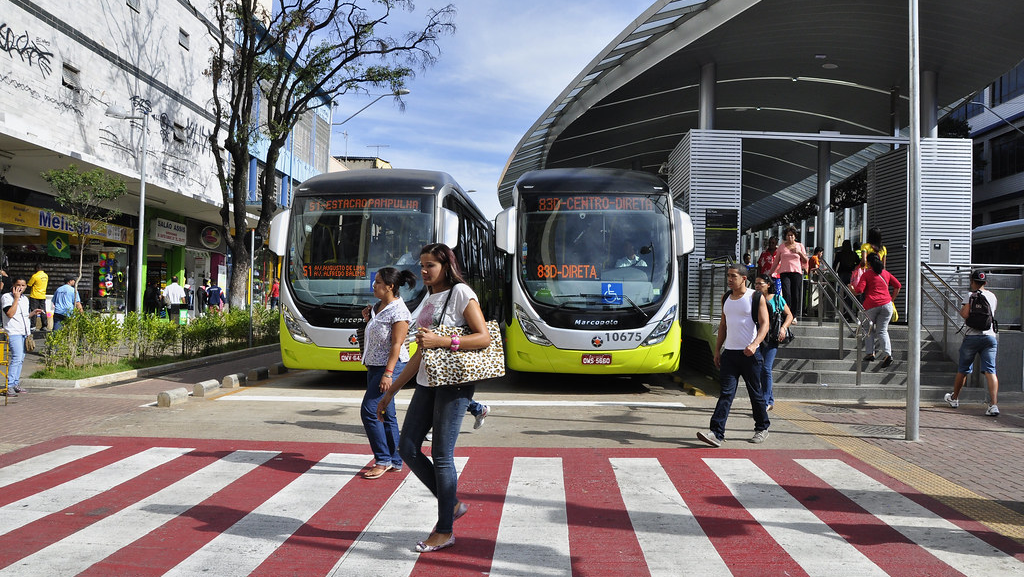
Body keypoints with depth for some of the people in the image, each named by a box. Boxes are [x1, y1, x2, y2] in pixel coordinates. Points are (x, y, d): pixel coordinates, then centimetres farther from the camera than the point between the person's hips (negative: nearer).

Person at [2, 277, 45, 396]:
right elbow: (10, 314, -19)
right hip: (14, 333, -8)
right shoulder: (6, 297, -6)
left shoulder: (25, 299, 17)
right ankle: (9, 386, -17)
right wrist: (16, 298, -16)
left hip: (24, 333, 8)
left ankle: (15, 384, 16)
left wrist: (33, 313, 7)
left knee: (21, 359, 9)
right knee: (17, 358, -18)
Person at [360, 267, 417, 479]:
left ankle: (383, 460, -1)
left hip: (390, 366, -9)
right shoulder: (378, 307, 12)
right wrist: (368, 318, 6)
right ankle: (395, 461, 19)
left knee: (369, 411, -11)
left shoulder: (398, 310, -16)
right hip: (374, 366, 9)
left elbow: (397, 344, -20)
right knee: (386, 415, 11)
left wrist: (388, 373, -25)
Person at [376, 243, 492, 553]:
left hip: (454, 382, -8)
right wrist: (390, 393, 19)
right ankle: (452, 504, 21)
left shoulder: (461, 292, -6)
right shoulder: (429, 300, 16)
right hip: (427, 383, 8)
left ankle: (444, 531, 10)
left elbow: (484, 338, -15)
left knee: (441, 456, -4)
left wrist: (441, 341, -23)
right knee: (408, 449, 5)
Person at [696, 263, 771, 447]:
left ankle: (762, 428, 27)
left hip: (749, 354, -4)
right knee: (726, 393, -4)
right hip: (729, 353, 4)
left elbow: (764, 324, -10)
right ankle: (717, 433, -12)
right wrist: (717, 350, 16)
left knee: (755, 393, 8)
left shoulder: (755, 297, -4)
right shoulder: (726, 298, 13)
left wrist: (754, 344, -25)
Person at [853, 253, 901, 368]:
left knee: (870, 329, 16)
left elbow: (859, 290, -9)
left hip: (871, 305, -3)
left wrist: (851, 288, 11)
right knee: (882, 330, 4)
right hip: (886, 304, 3)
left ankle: (871, 353, 11)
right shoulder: (885, 273, 16)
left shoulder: (866, 274, 1)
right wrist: (892, 299, 21)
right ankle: (888, 354, -15)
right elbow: (898, 285, 17)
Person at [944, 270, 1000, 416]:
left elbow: (965, 314, -15)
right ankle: (994, 405, -19)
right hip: (990, 337, 3)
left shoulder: (971, 295, -3)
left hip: (972, 337, -3)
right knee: (990, 371, -6)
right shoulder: (992, 296, 11)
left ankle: (954, 398, 30)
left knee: (962, 370, 13)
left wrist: (962, 309, 5)